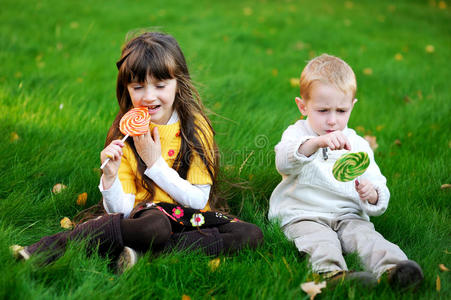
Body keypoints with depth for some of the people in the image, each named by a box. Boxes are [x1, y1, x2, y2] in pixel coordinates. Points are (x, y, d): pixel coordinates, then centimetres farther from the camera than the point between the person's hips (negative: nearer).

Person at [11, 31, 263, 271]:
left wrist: (155, 164, -11)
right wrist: (110, 176, -23)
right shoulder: (124, 134, 1)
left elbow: (199, 200, -7)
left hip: (192, 218, 2)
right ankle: (48, 248, -29)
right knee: (154, 227, -38)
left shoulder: (196, 127, -1)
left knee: (252, 235, -25)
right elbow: (121, 211, -4)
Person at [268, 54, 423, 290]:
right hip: (303, 215, -3)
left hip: (347, 215, 3)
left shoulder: (358, 145, 14)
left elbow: (378, 187, 12)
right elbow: (283, 162, -22)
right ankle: (333, 273, -57)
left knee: (366, 234, -27)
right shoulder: (297, 134, 3)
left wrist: (372, 195, -15)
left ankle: (391, 268, -49)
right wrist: (317, 142, -40)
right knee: (320, 240, -32)